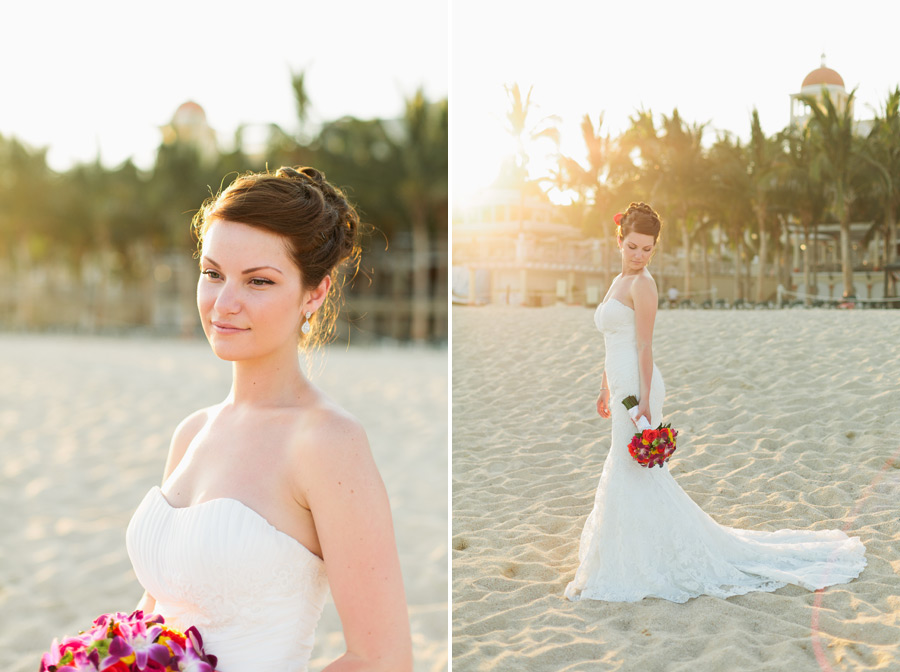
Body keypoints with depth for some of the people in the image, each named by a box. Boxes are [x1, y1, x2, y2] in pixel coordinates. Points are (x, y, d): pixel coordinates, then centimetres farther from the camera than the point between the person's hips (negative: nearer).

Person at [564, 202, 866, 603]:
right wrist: (605, 388, 24)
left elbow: (644, 347, -16)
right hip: (623, 387, 9)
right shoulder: (619, 282, 16)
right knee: (625, 474, 13)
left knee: (632, 475, -4)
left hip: (637, 386, -9)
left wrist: (643, 401, -19)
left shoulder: (641, 284, -11)